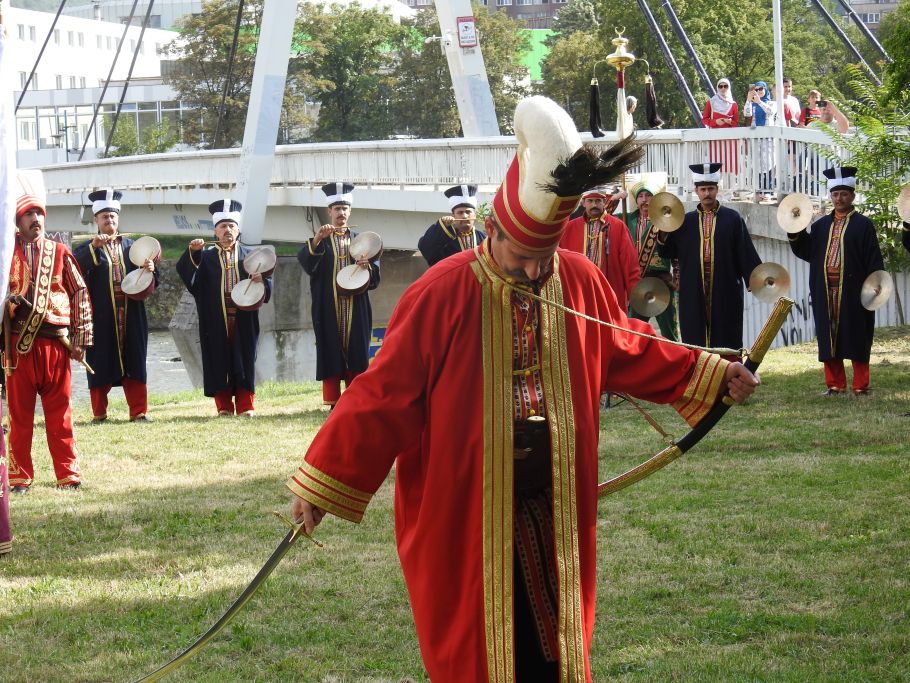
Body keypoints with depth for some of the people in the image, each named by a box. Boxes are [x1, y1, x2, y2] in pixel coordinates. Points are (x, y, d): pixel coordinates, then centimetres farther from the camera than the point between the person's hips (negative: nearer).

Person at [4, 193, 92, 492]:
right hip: (18, 344, 0)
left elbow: (80, 293, 8)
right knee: (19, 414, 2)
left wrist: (80, 339, 2)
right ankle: (20, 477, 8)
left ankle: (68, 475, 9)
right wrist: (9, 301, -12)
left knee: (59, 414, 4)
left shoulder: (60, 253, 8)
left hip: (56, 343, 0)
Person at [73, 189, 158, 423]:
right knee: (102, 365, 1)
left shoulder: (132, 246, 13)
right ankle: (99, 413, 10)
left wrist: (150, 269, -14)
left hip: (131, 316, 2)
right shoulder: (87, 249, 5)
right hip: (101, 317, -2)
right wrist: (93, 247, -26)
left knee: (134, 363, 2)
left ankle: (138, 411, 5)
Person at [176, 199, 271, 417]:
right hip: (216, 323, 0)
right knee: (219, 364, 0)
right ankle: (224, 407, 5)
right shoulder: (206, 258, 10)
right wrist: (192, 252, -23)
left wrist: (261, 280, -16)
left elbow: (267, 287, 6)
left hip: (243, 321, 0)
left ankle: (246, 407, 3)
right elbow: (184, 271, -7)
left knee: (244, 362, 0)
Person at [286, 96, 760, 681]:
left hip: (553, 510, 4)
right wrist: (321, 486, -13)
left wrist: (708, 374, 18)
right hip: (464, 515, -4)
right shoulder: (442, 294, -15)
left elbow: (628, 353, 17)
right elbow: (384, 396, -13)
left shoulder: (581, 282, 0)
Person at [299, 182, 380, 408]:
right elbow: (305, 261, -13)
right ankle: (333, 402, -2)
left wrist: (367, 266, -13)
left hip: (356, 308, 2)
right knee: (331, 353, -4)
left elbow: (375, 274, 10)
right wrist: (316, 240, -30)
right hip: (329, 309, -2)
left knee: (357, 352, 0)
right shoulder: (319, 240, 8)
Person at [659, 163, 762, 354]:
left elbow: (746, 252, -1)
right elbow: (668, 253, 7)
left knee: (726, 338, 0)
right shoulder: (685, 221, 10)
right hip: (694, 291, 2)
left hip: (725, 289, -2)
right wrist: (664, 234, -12)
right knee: (695, 338, 3)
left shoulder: (733, 218, 3)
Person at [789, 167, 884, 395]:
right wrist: (795, 230, -7)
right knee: (829, 339, 6)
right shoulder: (822, 225, 14)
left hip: (852, 291, -4)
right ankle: (835, 385, 13)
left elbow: (874, 261, -3)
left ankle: (861, 386, 5)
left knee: (856, 339, -1)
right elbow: (803, 250, 9)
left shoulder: (863, 225, 0)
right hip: (826, 291, 4)